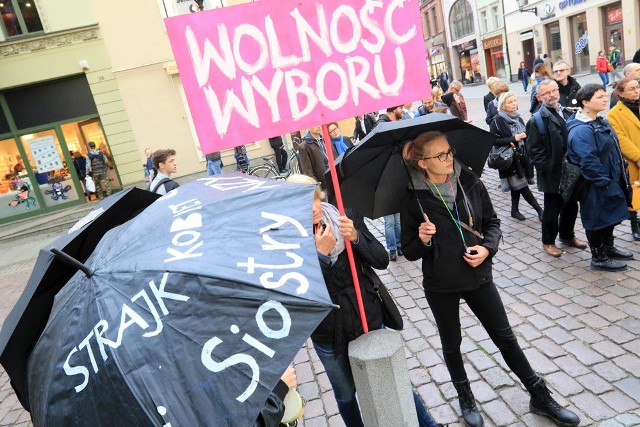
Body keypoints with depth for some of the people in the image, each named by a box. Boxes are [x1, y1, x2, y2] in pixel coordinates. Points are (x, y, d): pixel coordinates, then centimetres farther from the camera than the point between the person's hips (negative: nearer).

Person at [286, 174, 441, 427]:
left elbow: (382, 261, -10)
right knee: (345, 395, 20)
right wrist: (321, 253, -28)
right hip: (328, 332, -1)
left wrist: (356, 237, -26)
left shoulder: (348, 218, -10)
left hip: (369, 319, 1)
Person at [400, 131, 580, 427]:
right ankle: (465, 399, 41)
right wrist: (423, 240, -28)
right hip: (440, 285, -1)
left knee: (505, 337, 13)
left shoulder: (470, 183, -7)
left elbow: (492, 223, 4)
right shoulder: (413, 200, -14)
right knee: (452, 344, 17)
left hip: (478, 276, 2)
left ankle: (540, 397, 32)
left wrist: (487, 248, -14)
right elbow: (409, 252, -7)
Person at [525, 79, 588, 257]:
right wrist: (548, 168, -17)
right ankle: (548, 241, 21)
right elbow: (534, 149, -15)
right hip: (552, 174, -7)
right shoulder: (537, 120, -12)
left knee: (571, 205, 17)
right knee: (552, 209, 5)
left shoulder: (566, 113, 10)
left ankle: (567, 235, 37)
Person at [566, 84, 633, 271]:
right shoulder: (581, 131, -25)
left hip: (610, 181, 10)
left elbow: (613, 150, 18)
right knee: (597, 220, 5)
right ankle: (599, 258, 19)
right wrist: (605, 184, -22)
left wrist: (619, 177, 15)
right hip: (595, 188, -10)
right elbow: (589, 162, -28)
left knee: (609, 217, 22)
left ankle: (608, 249, 39)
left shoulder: (600, 122, 8)